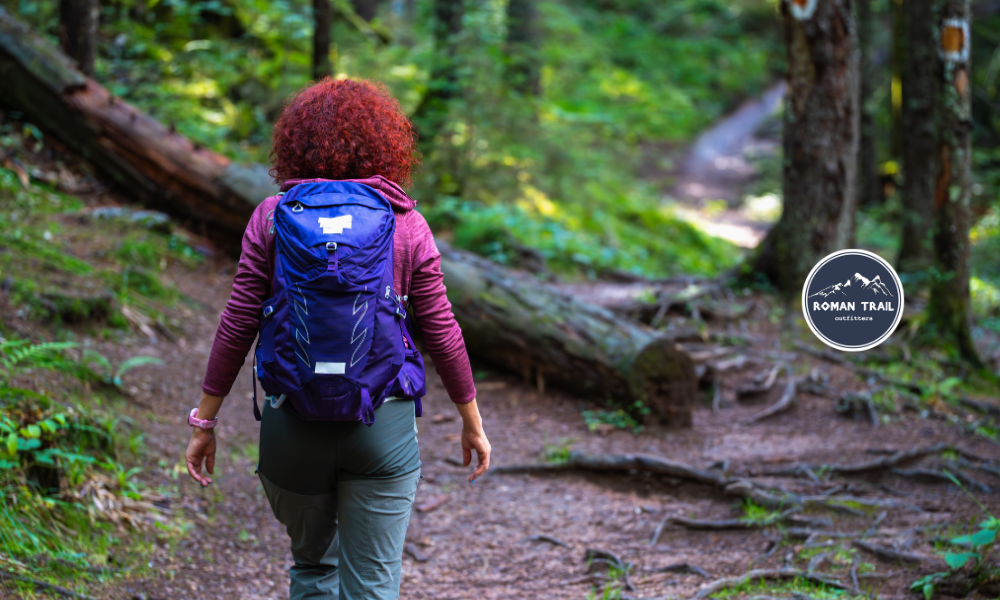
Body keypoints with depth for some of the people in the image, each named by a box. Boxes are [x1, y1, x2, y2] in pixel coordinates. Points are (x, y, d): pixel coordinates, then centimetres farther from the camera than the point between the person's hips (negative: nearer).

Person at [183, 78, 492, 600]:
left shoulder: (272, 217, -3)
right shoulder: (406, 224, -3)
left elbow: (238, 326, -4)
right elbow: (440, 331, 0)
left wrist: (204, 422, 5)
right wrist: (472, 422, 12)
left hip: (292, 419, 1)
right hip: (383, 421, -1)